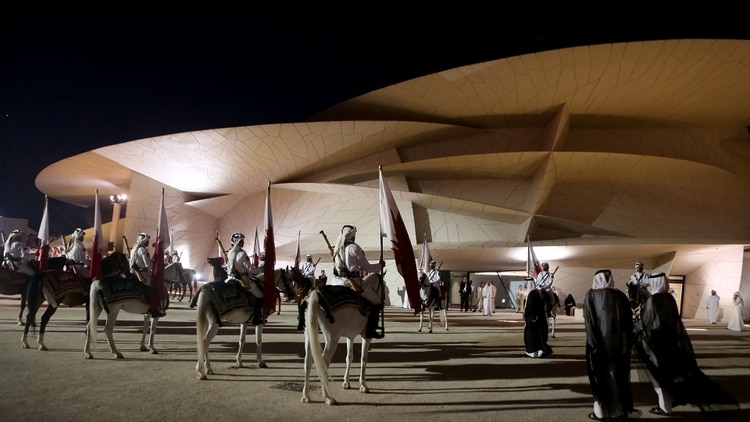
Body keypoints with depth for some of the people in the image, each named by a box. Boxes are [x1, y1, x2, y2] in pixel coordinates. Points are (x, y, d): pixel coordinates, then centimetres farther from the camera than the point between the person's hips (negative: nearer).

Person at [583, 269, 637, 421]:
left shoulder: (591, 296, -5)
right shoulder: (621, 296, 3)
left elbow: (589, 322, -13)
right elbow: (629, 322, 5)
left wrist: (593, 344, -11)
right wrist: (628, 344, 12)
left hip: (599, 343, -3)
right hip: (620, 343, 3)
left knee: (601, 375, 7)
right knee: (619, 375, 14)